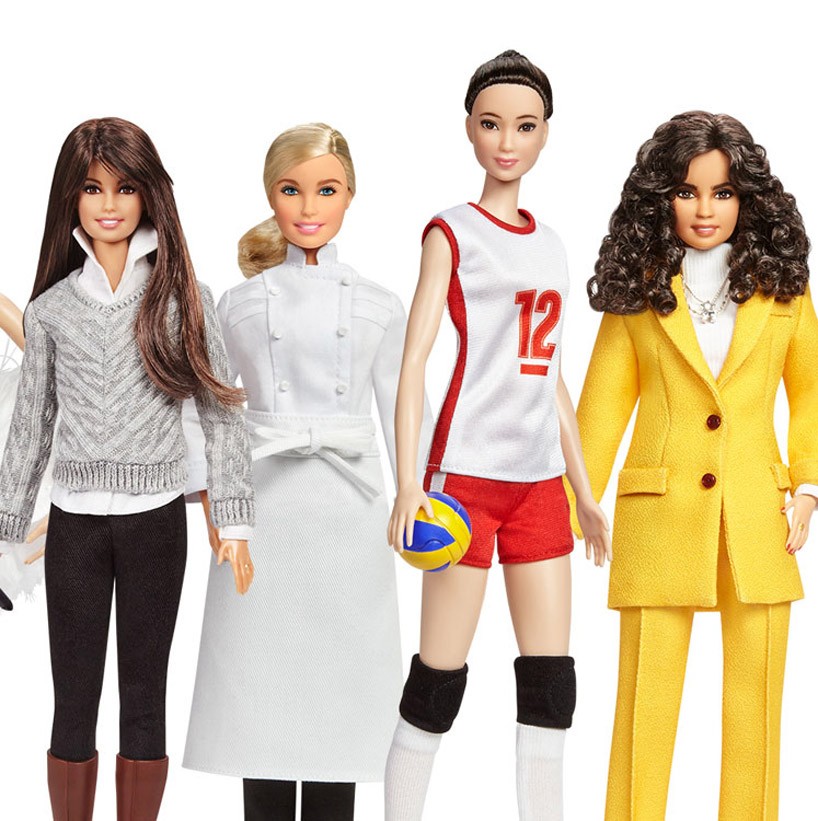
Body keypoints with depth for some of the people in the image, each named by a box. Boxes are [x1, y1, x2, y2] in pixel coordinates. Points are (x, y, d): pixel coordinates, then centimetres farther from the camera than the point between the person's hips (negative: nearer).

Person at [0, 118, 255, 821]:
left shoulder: (182, 295, 1)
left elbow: (221, 410, 1)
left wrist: (234, 520, -5)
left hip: (156, 519, -1)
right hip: (74, 523, 1)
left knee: (144, 697, 8)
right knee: (74, 702, 6)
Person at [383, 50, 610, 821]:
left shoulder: (550, 245, 15)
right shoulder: (453, 232, -1)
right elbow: (413, 362, -9)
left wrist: (585, 493, 18)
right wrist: (407, 486, -18)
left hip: (540, 481, 6)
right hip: (467, 474, -6)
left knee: (550, 679, 6)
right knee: (440, 676, -2)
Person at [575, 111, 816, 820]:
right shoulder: (638, 286, 5)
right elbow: (602, 407, 5)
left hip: (757, 517, 1)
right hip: (660, 515, -1)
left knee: (757, 697, 5)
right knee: (646, 698, 0)